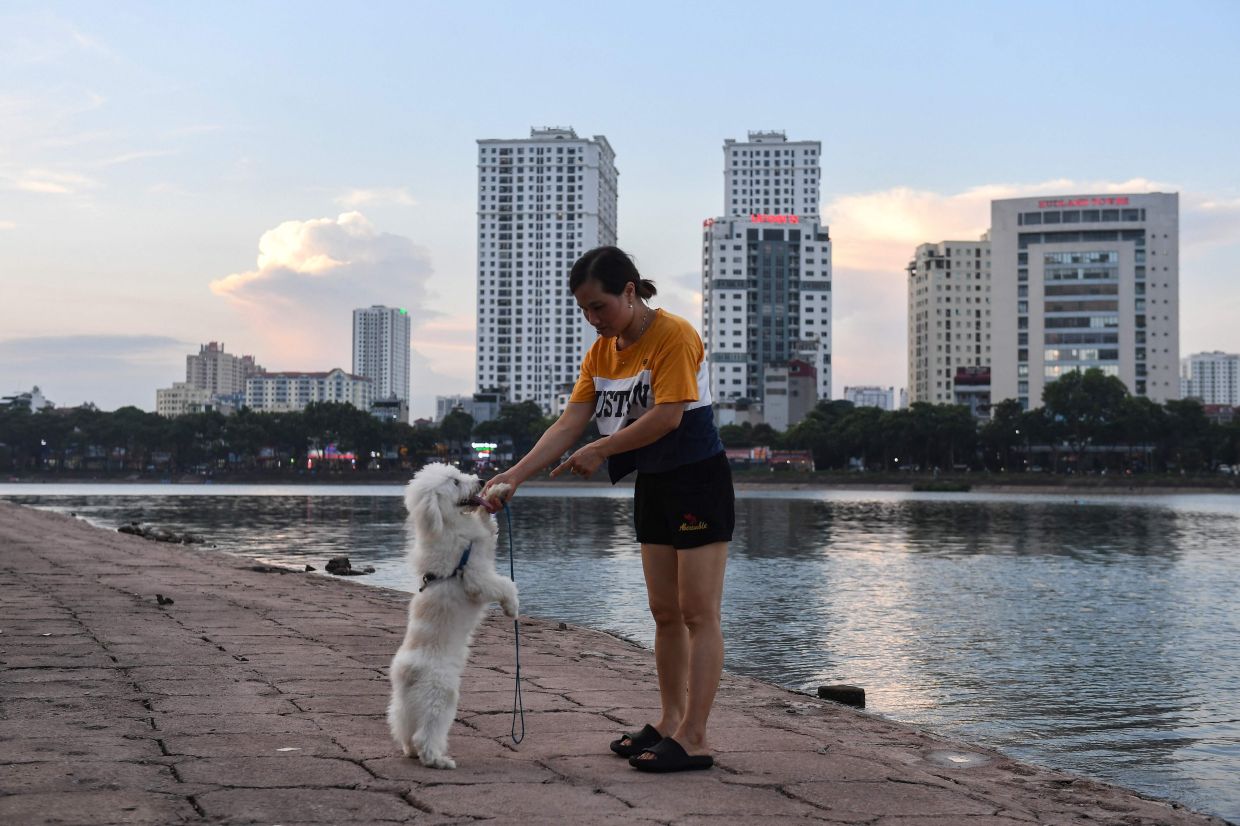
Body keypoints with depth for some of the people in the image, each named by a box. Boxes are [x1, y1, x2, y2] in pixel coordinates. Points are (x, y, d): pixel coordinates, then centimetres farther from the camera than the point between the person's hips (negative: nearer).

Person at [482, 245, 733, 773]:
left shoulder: (673, 335, -17)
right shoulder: (601, 352, 6)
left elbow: (668, 416, -24)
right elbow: (569, 423, -1)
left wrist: (601, 450, -16)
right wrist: (515, 476, -13)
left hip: (699, 479, -8)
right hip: (652, 485, 8)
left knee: (698, 612, -7)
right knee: (665, 612, 12)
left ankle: (693, 738, -7)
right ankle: (669, 721, 21)